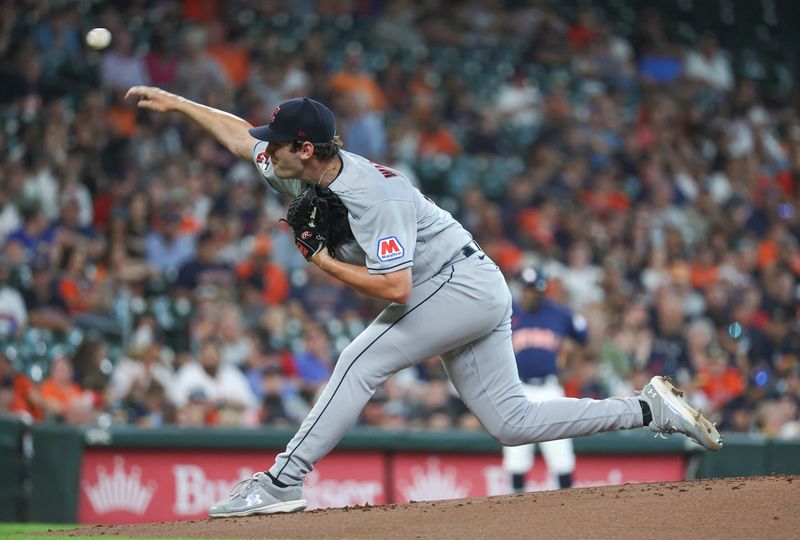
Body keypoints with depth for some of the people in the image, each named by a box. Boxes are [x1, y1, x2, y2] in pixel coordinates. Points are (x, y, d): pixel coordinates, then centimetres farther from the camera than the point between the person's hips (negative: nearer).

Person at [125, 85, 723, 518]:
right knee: (512, 421, 5)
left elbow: (394, 287, -30)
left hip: (462, 284, -10)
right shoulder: (304, 171, 2)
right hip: (477, 296, 10)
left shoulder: (374, 196, -25)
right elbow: (241, 135, 17)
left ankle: (281, 484, -17)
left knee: (361, 361, -17)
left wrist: (322, 259, -20)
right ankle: (651, 409, 6)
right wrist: (175, 101, 18)